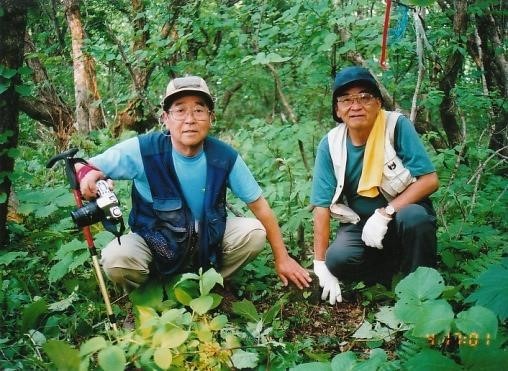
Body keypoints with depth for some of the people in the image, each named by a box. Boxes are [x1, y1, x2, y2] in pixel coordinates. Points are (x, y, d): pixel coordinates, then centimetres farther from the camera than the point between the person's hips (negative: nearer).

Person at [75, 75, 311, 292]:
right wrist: (88, 174, -41)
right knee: (115, 259, -31)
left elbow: (259, 205, -5)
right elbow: (81, 167, -14)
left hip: (206, 241, 2)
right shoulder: (142, 150, -22)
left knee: (254, 232, -20)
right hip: (154, 243, -2)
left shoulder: (225, 157, -16)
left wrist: (282, 257, -2)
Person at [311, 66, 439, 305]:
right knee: (338, 259, -28)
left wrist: (386, 213, -27)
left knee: (414, 217, -35)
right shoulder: (330, 144, -9)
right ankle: (395, 265, 1)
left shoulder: (397, 126, -15)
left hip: (402, 213, -1)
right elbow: (322, 205, -10)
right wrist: (321, 265, -13)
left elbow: (429, 180, -18)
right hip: (359, 225, 2)